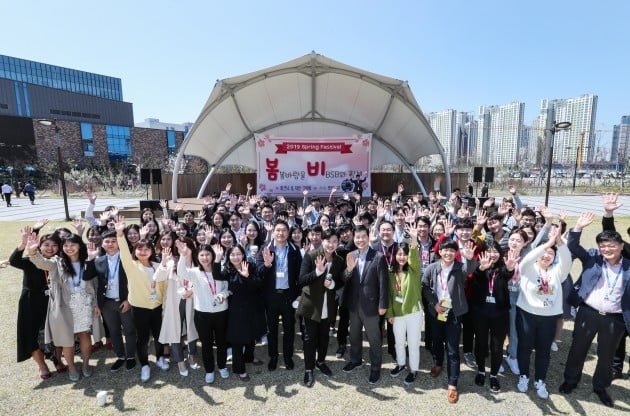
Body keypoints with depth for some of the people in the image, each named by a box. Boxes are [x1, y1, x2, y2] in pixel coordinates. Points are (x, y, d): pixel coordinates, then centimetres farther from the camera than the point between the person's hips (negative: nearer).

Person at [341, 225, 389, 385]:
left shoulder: (378, 257, -16)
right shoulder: (350, 256, -3)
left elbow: (383, 283, -13)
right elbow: (344, 281, -3)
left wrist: (383, 305, -13)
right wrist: (349, 269, -22)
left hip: (371, 305, -4)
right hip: (353, 304, 5)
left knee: (374, 338, 13)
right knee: (354, 335, 24)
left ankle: (375, 367, 32)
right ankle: (355, 359, 46)